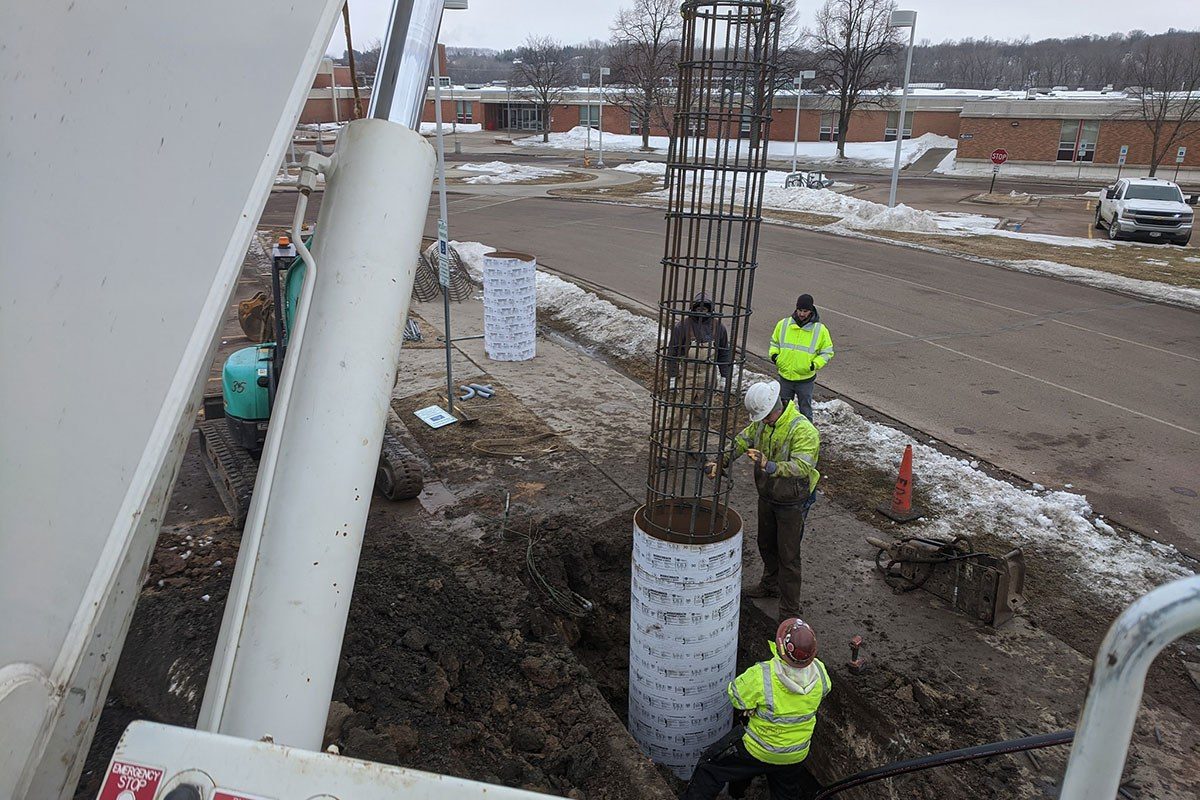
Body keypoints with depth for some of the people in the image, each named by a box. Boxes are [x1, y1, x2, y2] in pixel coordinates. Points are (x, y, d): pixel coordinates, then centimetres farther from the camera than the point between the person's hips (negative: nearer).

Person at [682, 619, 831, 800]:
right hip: (796, 755, 5)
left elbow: (736, 696, -19)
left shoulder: (761, 676, -37)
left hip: (759, 751, -4)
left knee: (710, 765, 16)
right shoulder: (819, 672, -23)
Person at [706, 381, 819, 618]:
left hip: (791, 502, -7)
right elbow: (742, 441, 4)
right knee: (766, 545, 25)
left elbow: (802, 466, -39)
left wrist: (769, 466, -53)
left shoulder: (803, 430, -30)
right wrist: (722, 463, -9)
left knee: (788, 555, 2)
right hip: (767, 496, 7)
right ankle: (770, 585, 49)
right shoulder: (762, 422, -6)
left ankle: (790, 611, 15)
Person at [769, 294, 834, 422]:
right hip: (785, 377, 3)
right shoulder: (783, 324, -3)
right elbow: (774, 342, 13)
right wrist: (774, 354, -6)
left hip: (805, 379, -2)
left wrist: (815, 364, -16)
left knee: (805, 408, 10)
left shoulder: (820, 329, -8)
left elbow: (827, 352, 0)